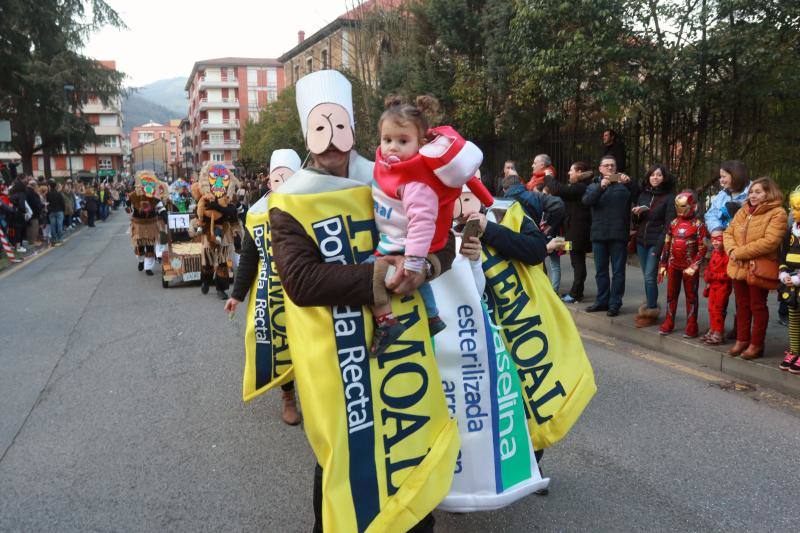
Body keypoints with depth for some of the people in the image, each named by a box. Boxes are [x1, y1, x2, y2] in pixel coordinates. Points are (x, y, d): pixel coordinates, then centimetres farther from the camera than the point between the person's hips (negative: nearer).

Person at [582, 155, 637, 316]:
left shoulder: (624, 184, 7)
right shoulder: (594, 185, 11)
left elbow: (637, 193, -11)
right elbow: (586, 200, -9)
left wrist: (629, 182, -30)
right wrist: (600, 187, -25)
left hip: (618, 234, -2)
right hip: (599, 234, 2)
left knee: (618, 271, 1)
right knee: (601, 270, 11)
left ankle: (615, 303, 7)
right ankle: (602, 301, 21)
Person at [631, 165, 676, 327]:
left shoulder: (669, 197, -4)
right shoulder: (643, 194, 12)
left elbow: (669, 224, -9)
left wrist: (659, 246, -16)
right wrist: (636, 214, -5)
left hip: (656, 243, -5)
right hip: (641, 241, 5)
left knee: (650, 276, -10)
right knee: (646, 276, 10)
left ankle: (651, 311, -2)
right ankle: (648, 306, 20)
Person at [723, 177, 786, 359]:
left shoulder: (777, 213, -9)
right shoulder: (743, 211, 13)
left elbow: (770, 242, -20)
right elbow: (728, 233, 10)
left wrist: (739, 252, -19)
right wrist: (732, 250, -11)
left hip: (759, 269, -6)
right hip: (739, 267, 6)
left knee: (757, 306, 5)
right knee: (742, 305, 15)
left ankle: (756, 344, 15)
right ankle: (742, 340, 27)